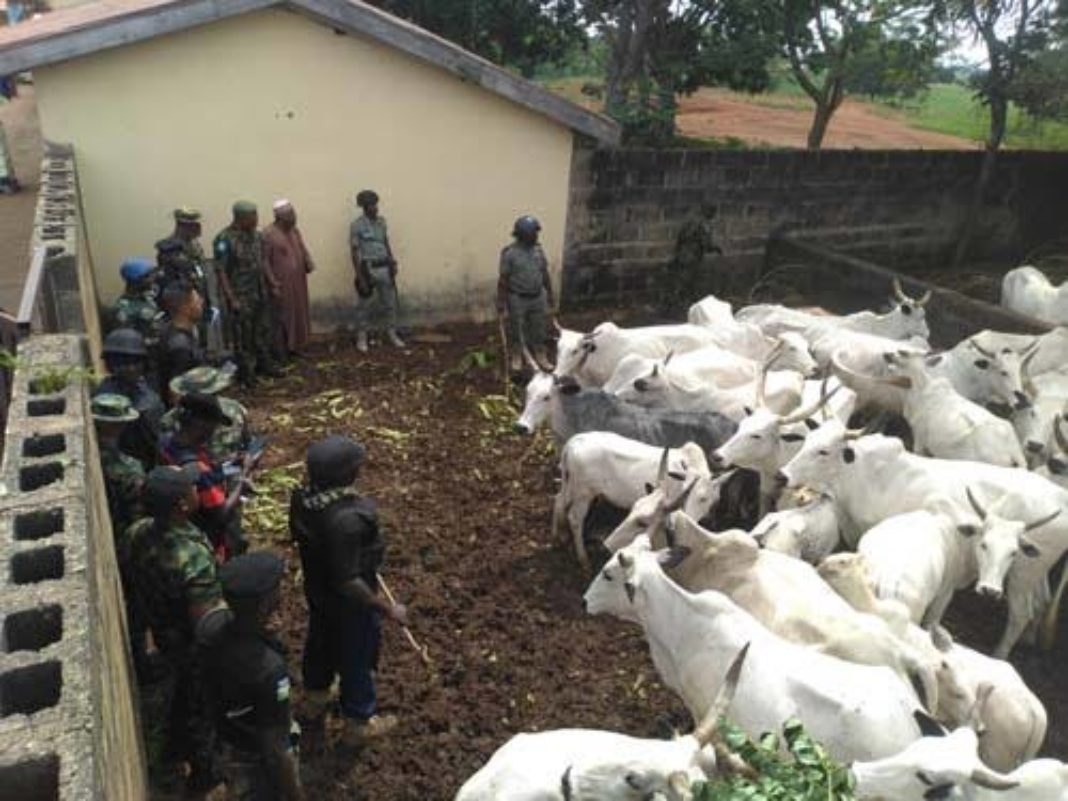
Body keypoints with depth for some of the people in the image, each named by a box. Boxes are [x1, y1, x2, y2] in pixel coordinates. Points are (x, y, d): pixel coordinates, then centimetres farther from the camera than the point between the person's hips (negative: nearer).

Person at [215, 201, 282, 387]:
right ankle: (245, 372, 16)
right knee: (243, 336, 4)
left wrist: (272, 284, 15)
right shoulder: (224, 240, -18)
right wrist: (232, 299, -20)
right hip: (241, 297, -7)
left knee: (263, 331, 17)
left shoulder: (255, 235, 4)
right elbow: (221, 272, -17)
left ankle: (264, 363, 33)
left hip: (260, 293, 7)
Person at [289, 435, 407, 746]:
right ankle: (359, 722, 41)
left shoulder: (302, 499, -17)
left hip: (317, 589, 7)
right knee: (356, 658, 17)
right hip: (348, 603, -7)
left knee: (320, 642, 31)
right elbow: (349, 582, -34)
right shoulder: (347, 520, -41)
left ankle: (316, 697, 58)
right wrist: (387, 608, -22)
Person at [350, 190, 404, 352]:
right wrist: (360, 277, -14)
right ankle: (361, 337, 16)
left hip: (384, 267, 5)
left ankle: (392, 334, 25)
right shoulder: (357, 225, -11)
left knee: (389, 302, 12)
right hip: (368, 269, -5)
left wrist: (392, 263, 8)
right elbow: (355, 253, -10)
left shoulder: (381, 221, 6)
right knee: (364, 306, 5)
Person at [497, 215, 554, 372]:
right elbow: (503, 279, -11)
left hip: (538, 297, 4)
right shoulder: (510, 253, -14)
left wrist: (550, 295, 12)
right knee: (517, 330, 10)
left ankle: (541, 356, 28)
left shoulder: (538, 250, 1)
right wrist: (501, 302, -11)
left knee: (539, 329, 14)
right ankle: (517, 358, 27)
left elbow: (545, 274, 10)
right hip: (518, 299, -4)